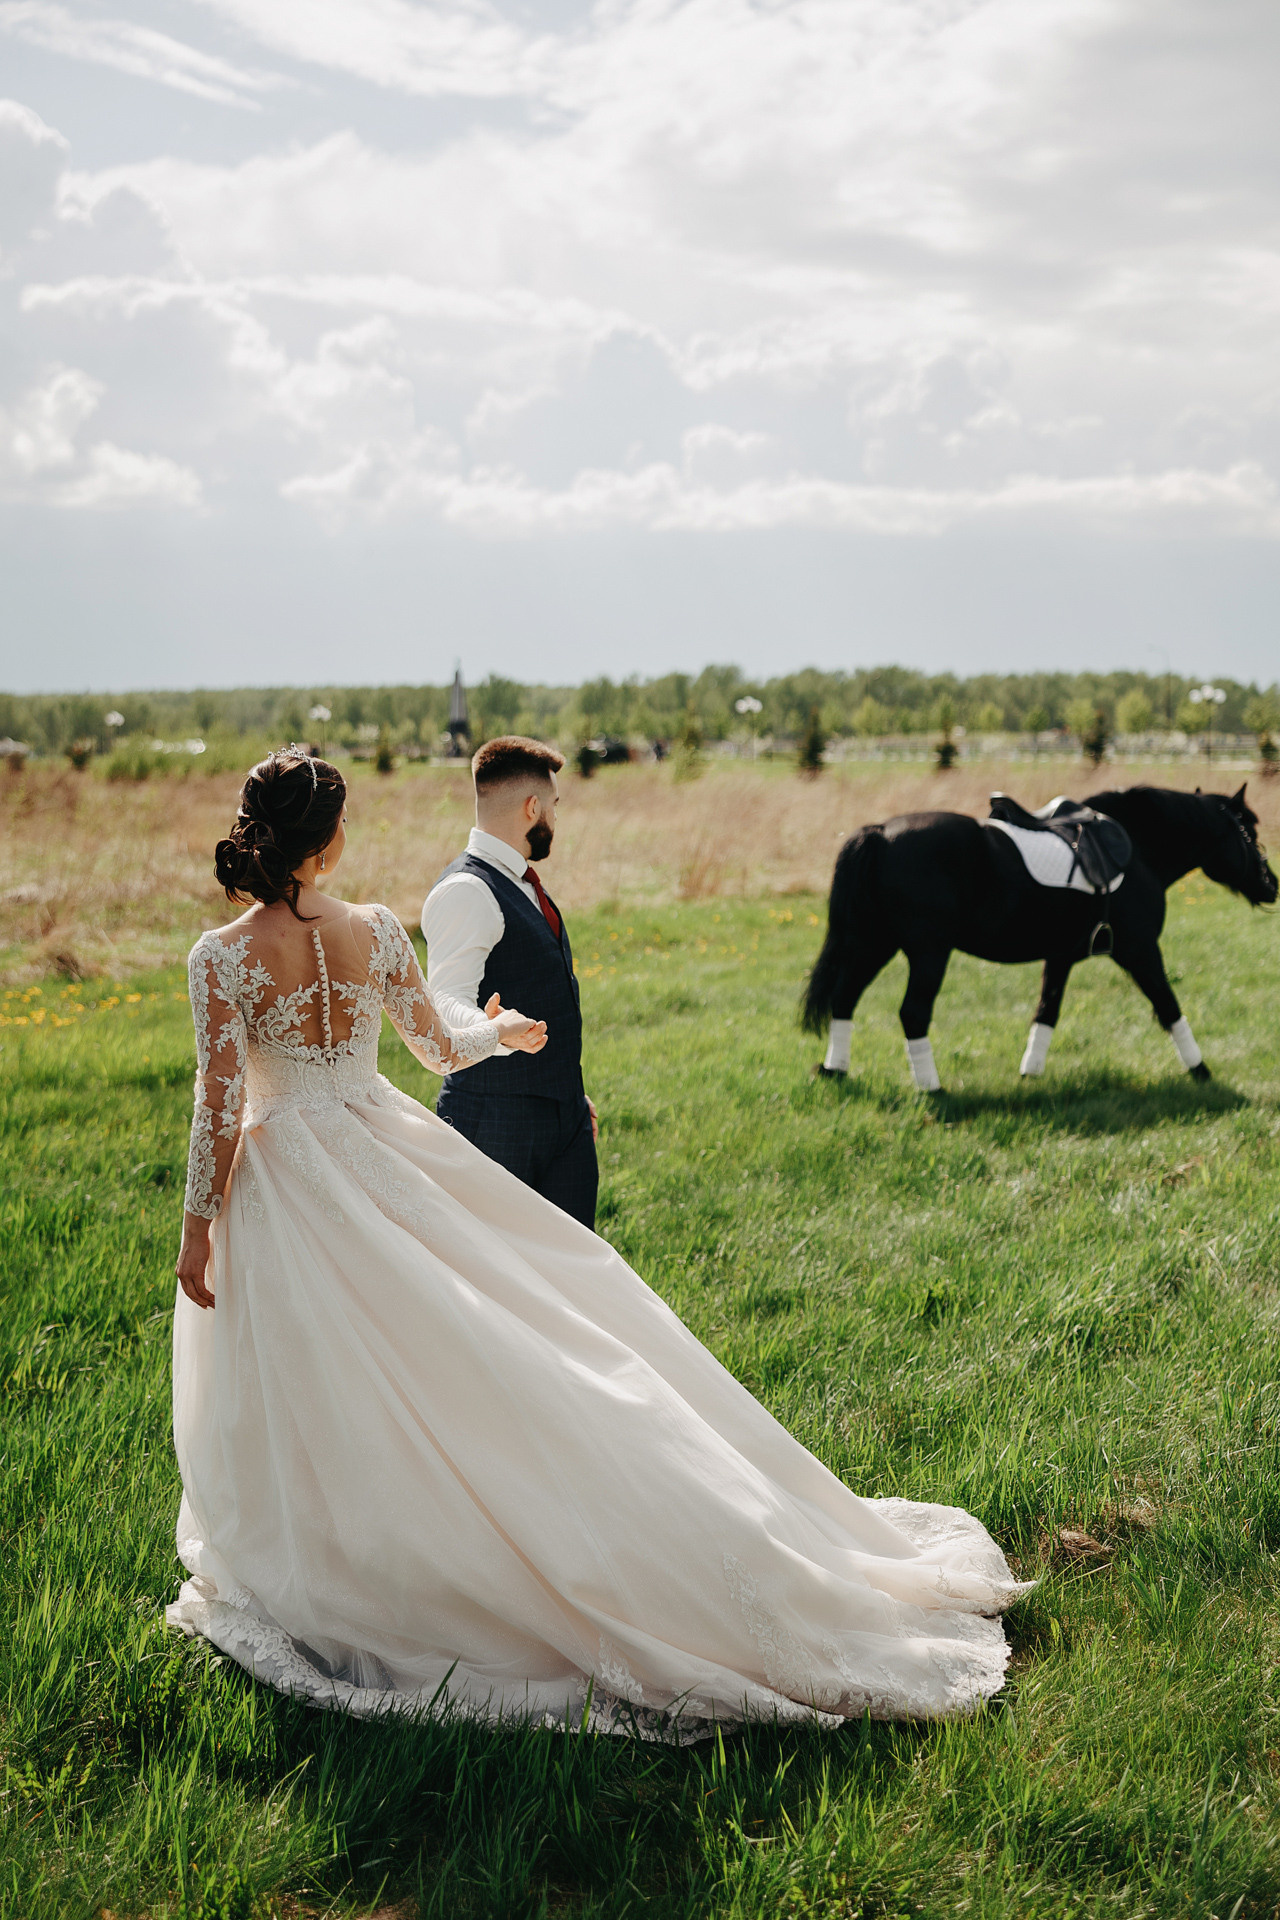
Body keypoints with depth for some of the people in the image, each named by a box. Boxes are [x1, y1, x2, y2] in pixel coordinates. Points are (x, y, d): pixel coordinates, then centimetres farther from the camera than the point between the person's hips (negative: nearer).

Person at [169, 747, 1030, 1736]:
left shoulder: (220, 958, -14)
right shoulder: (376, 931, -5)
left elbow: (220, 1105, -14)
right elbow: (439, 1049, 7)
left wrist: (198, 1228, -4)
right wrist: (503, 1031, 29)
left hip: (282, 1189, -3)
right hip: (387, 1154, 3)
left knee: (307, 1404, 9)